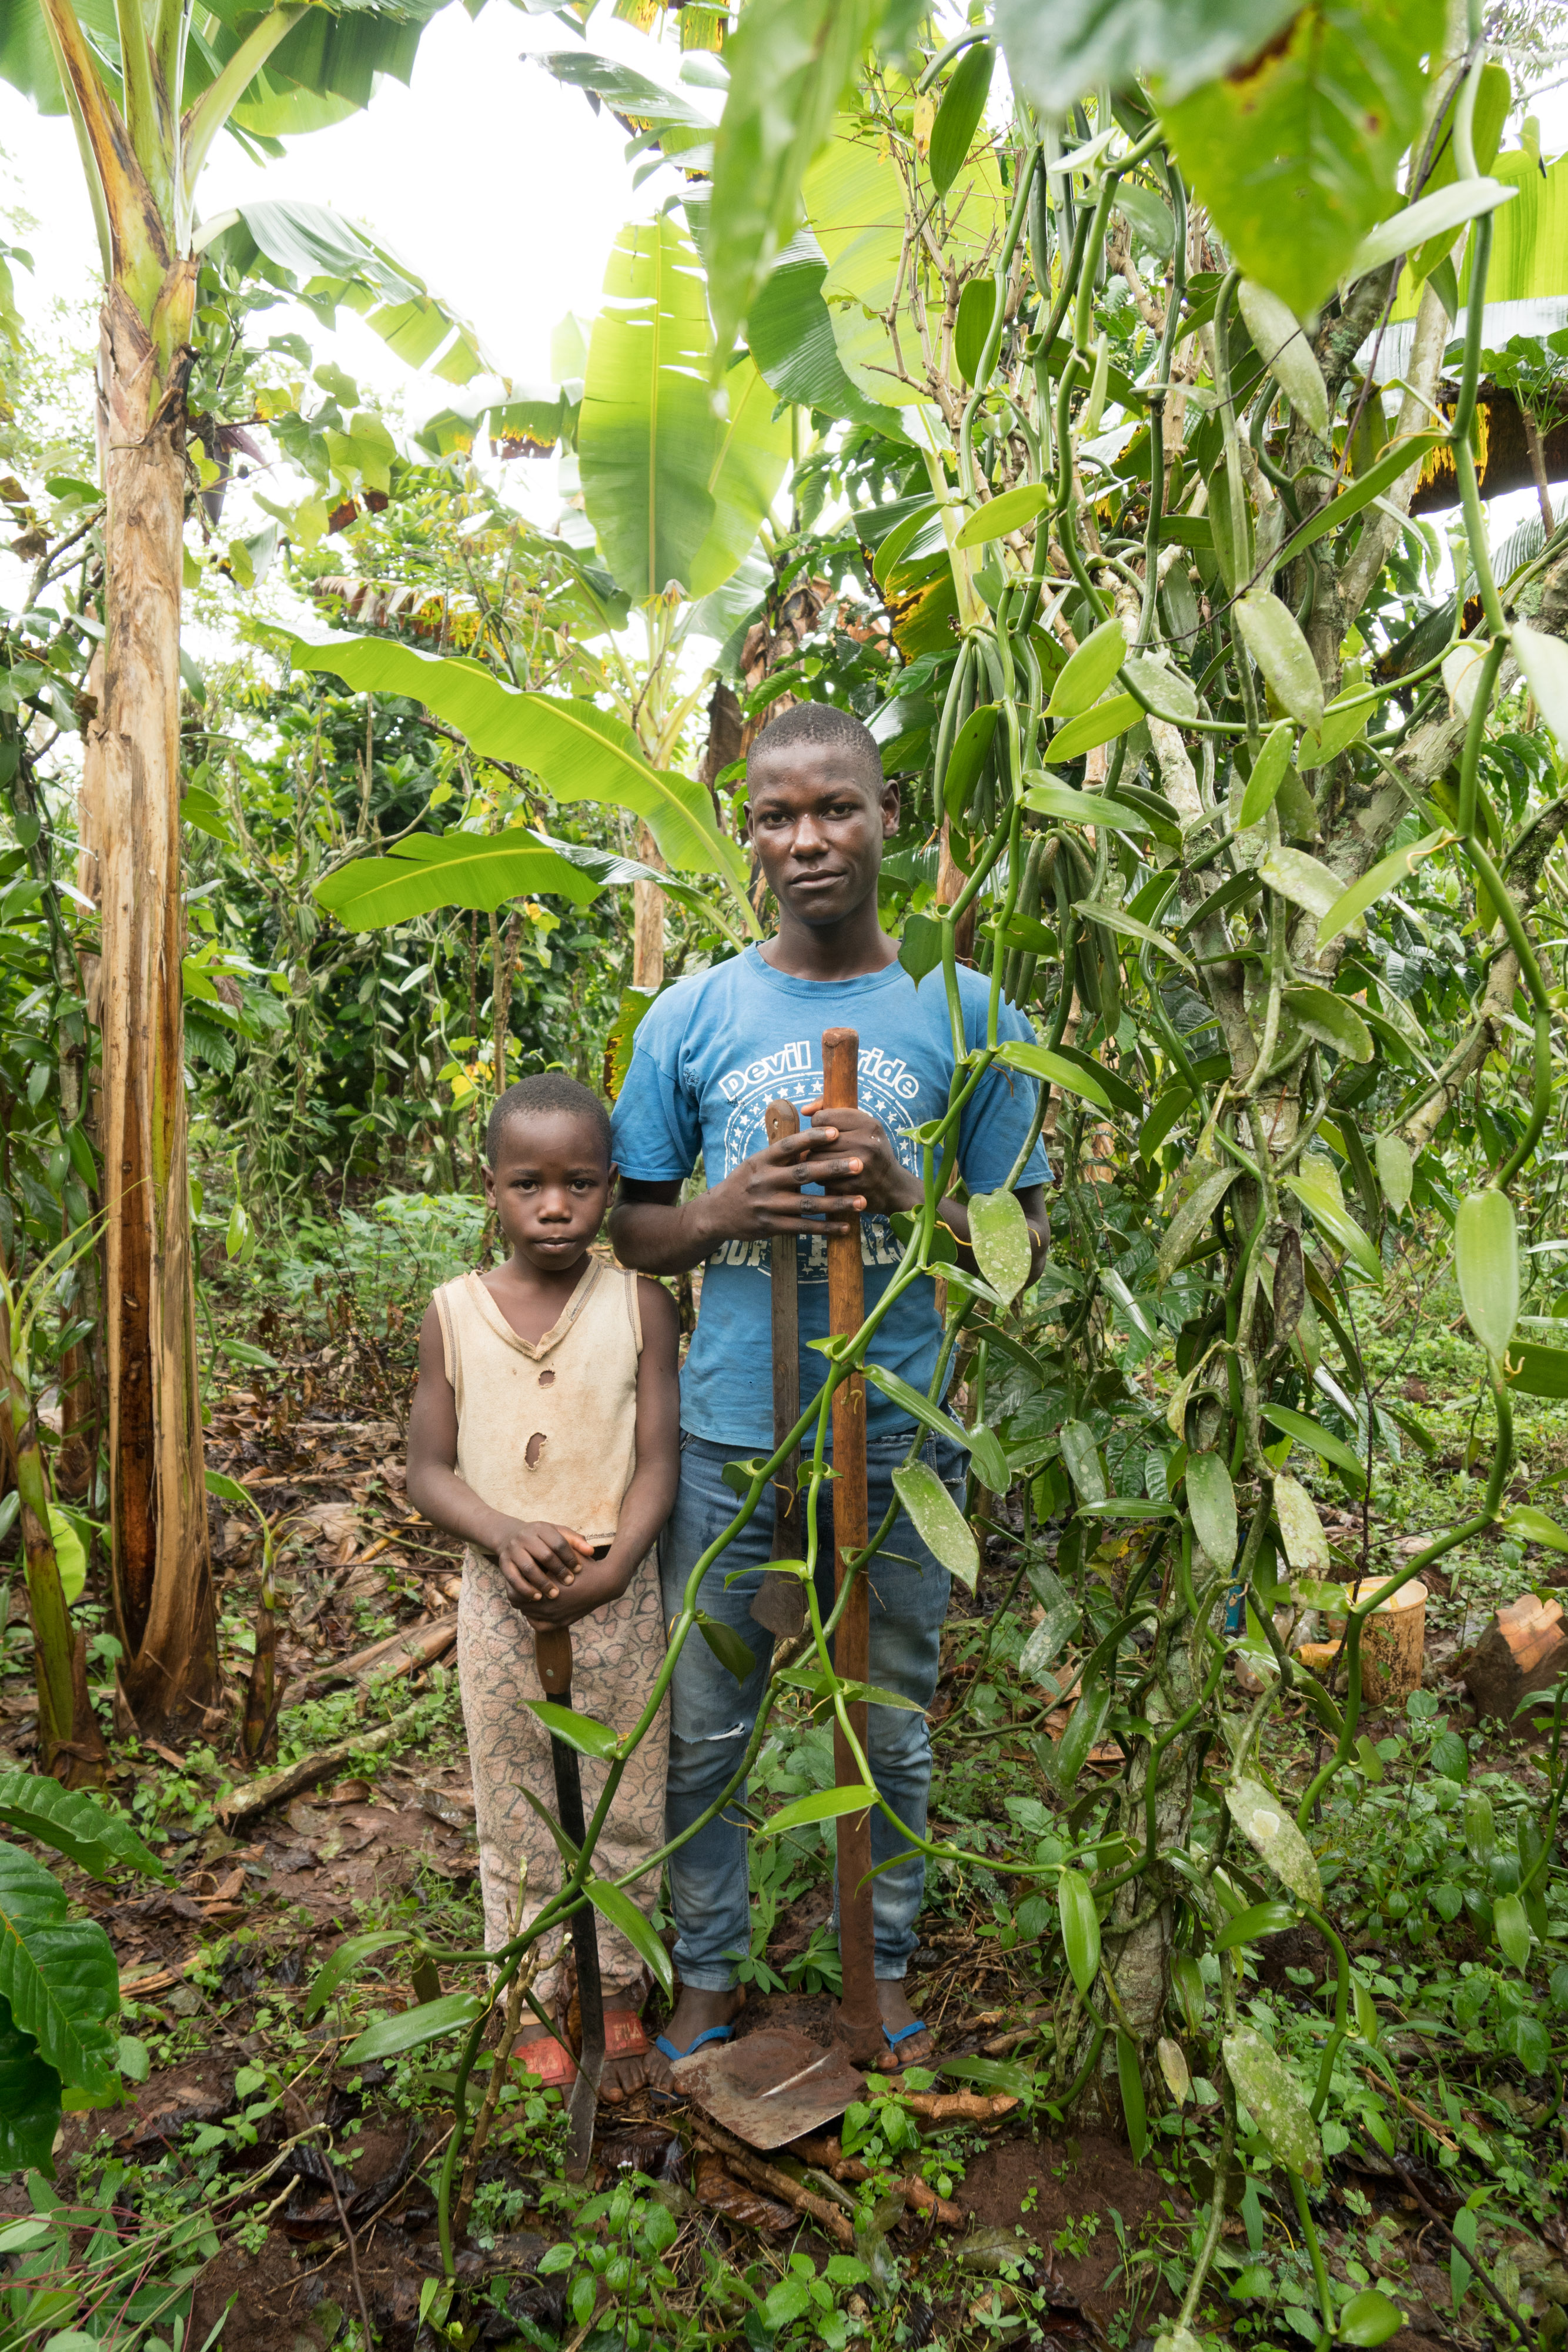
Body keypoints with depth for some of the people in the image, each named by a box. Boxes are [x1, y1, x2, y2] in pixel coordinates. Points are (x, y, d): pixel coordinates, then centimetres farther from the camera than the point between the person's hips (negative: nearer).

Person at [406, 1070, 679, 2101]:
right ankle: (537, 1990, 36)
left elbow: (659, 1459, -7)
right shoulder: (455, 1312, -4)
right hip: (500, 1597, 1)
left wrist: (611, 1569, -22)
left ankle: (617, 1986, 36)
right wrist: (507, 1534, -20)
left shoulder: (640, 1303, -7)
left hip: (619, 1599, 0)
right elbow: (429, 1468, -2)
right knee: (518, 1811, 15)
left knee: (625, 1802, 13)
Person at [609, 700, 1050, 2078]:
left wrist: (905, 1198, -19)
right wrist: (724, 1213, -17)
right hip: (729, 1436, 1)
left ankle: (887, 1965, 41)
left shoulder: (967, 1017, -2)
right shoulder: (691, 1016, 0)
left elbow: (1026, 1241, 1)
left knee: (892, 1728, 17)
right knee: (706, 1732, 14)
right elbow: (631, 1230, 5)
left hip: (898, 1442, 0)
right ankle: (710, 1977, 37)